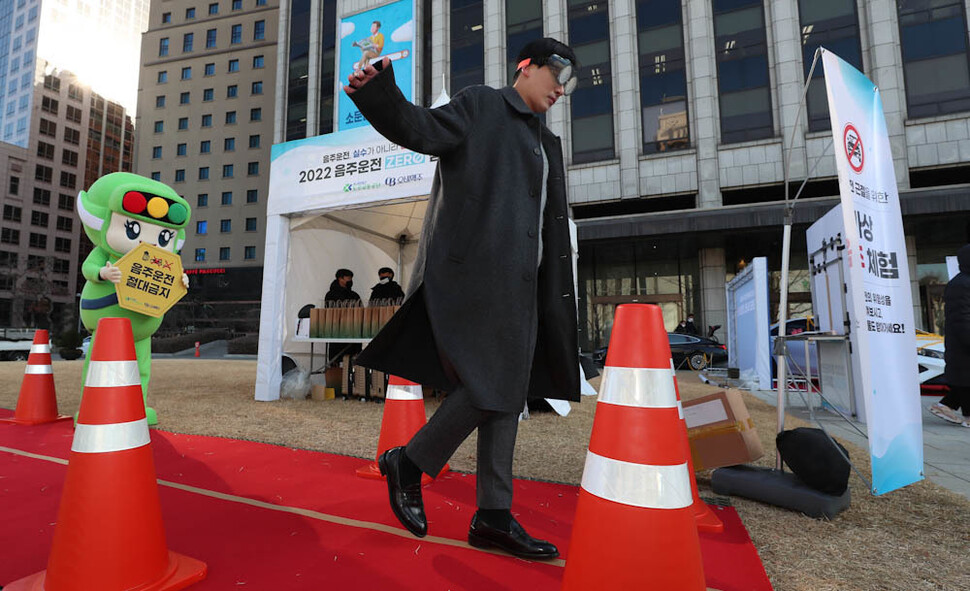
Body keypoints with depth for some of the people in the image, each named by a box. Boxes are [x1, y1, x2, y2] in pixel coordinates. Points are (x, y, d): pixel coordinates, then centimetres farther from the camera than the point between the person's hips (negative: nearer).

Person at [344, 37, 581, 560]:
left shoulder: (547, 144, 26)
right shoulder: (479, 106, 7)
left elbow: (553, 227, 23)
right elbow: (425, 131, -9)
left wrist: (557, 302, 19)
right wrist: (381, 96, -29)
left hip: (518, 282, 8)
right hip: (474, 273, -8)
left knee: (508, 393, 5)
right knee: (485, 388, -11)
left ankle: (493, 516, 15)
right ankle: (408, 463, 14)